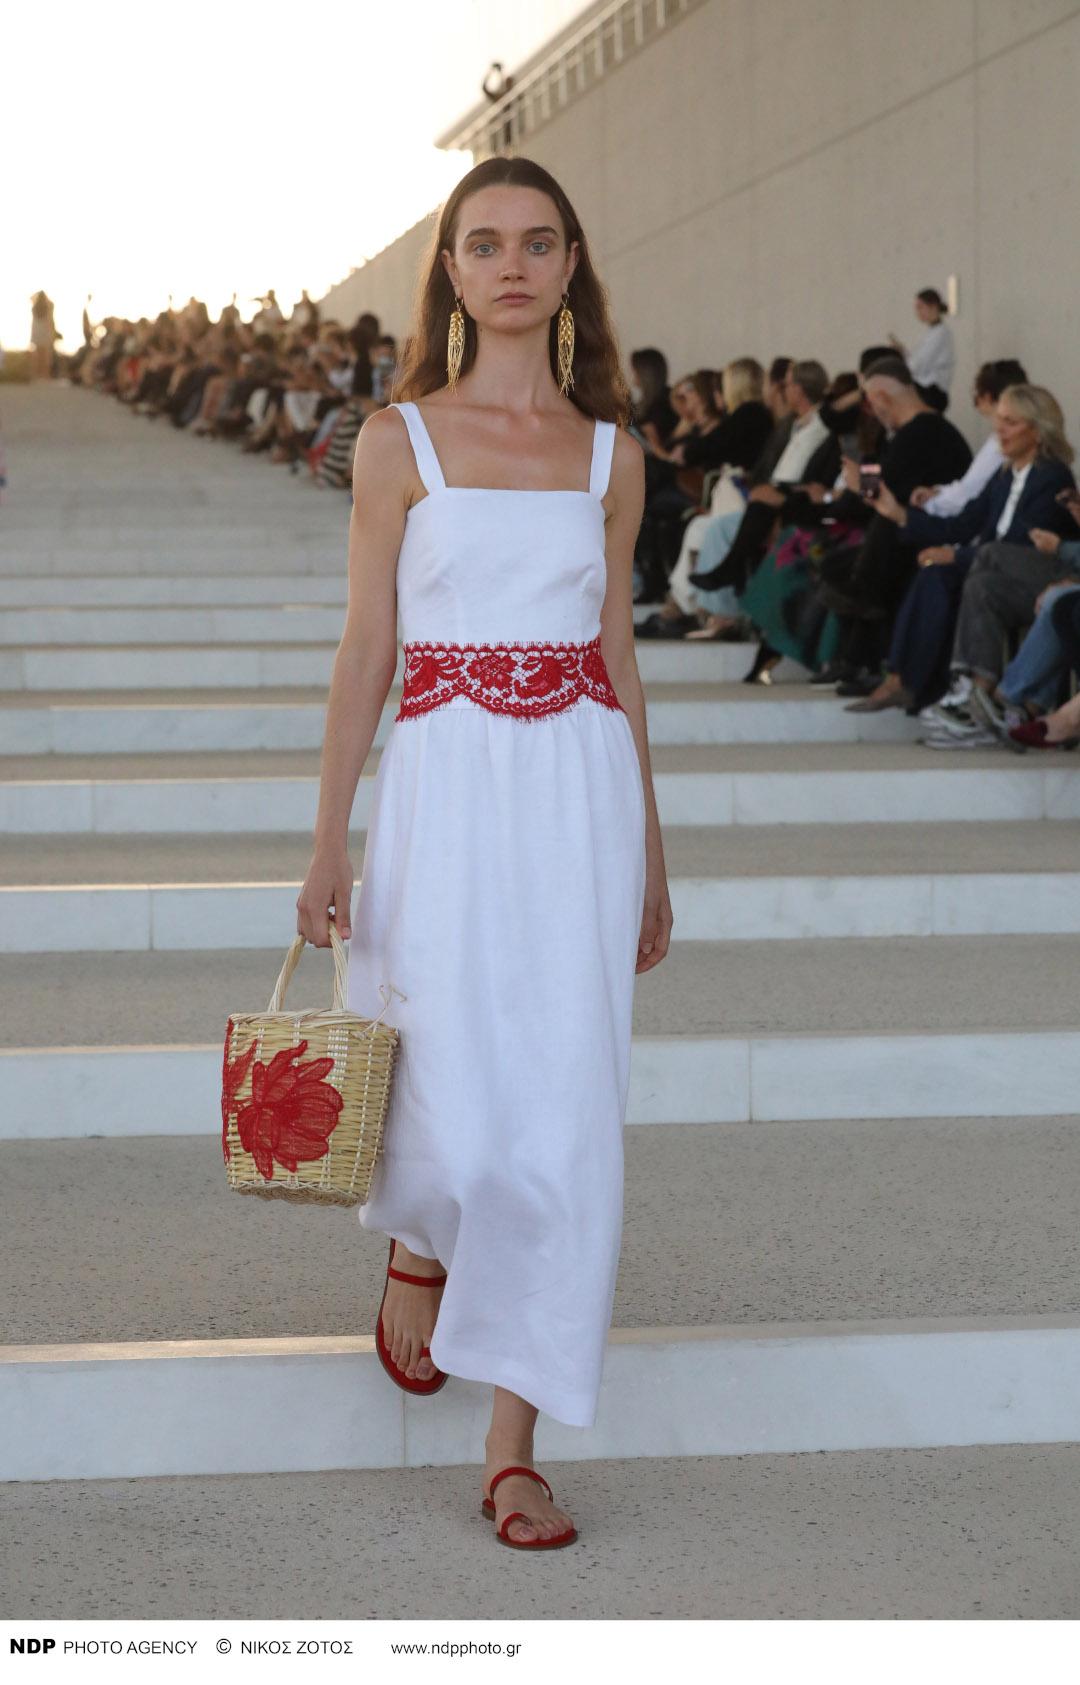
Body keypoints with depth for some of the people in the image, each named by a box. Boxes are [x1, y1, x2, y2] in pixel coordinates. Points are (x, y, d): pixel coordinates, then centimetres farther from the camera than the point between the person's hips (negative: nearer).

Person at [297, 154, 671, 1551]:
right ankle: (416, 1248, 33)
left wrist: (649, 852, 14)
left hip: (581, 790, 2)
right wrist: (329, 846, -2)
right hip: (447, 788, -2)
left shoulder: (610, 452, 9)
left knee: (564, 1114, -2)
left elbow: (617, 653, 14)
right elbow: (364, 652, 2)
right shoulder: (399, 441, 2)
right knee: (458, 1109, -6)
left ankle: (514, 1449, 5)